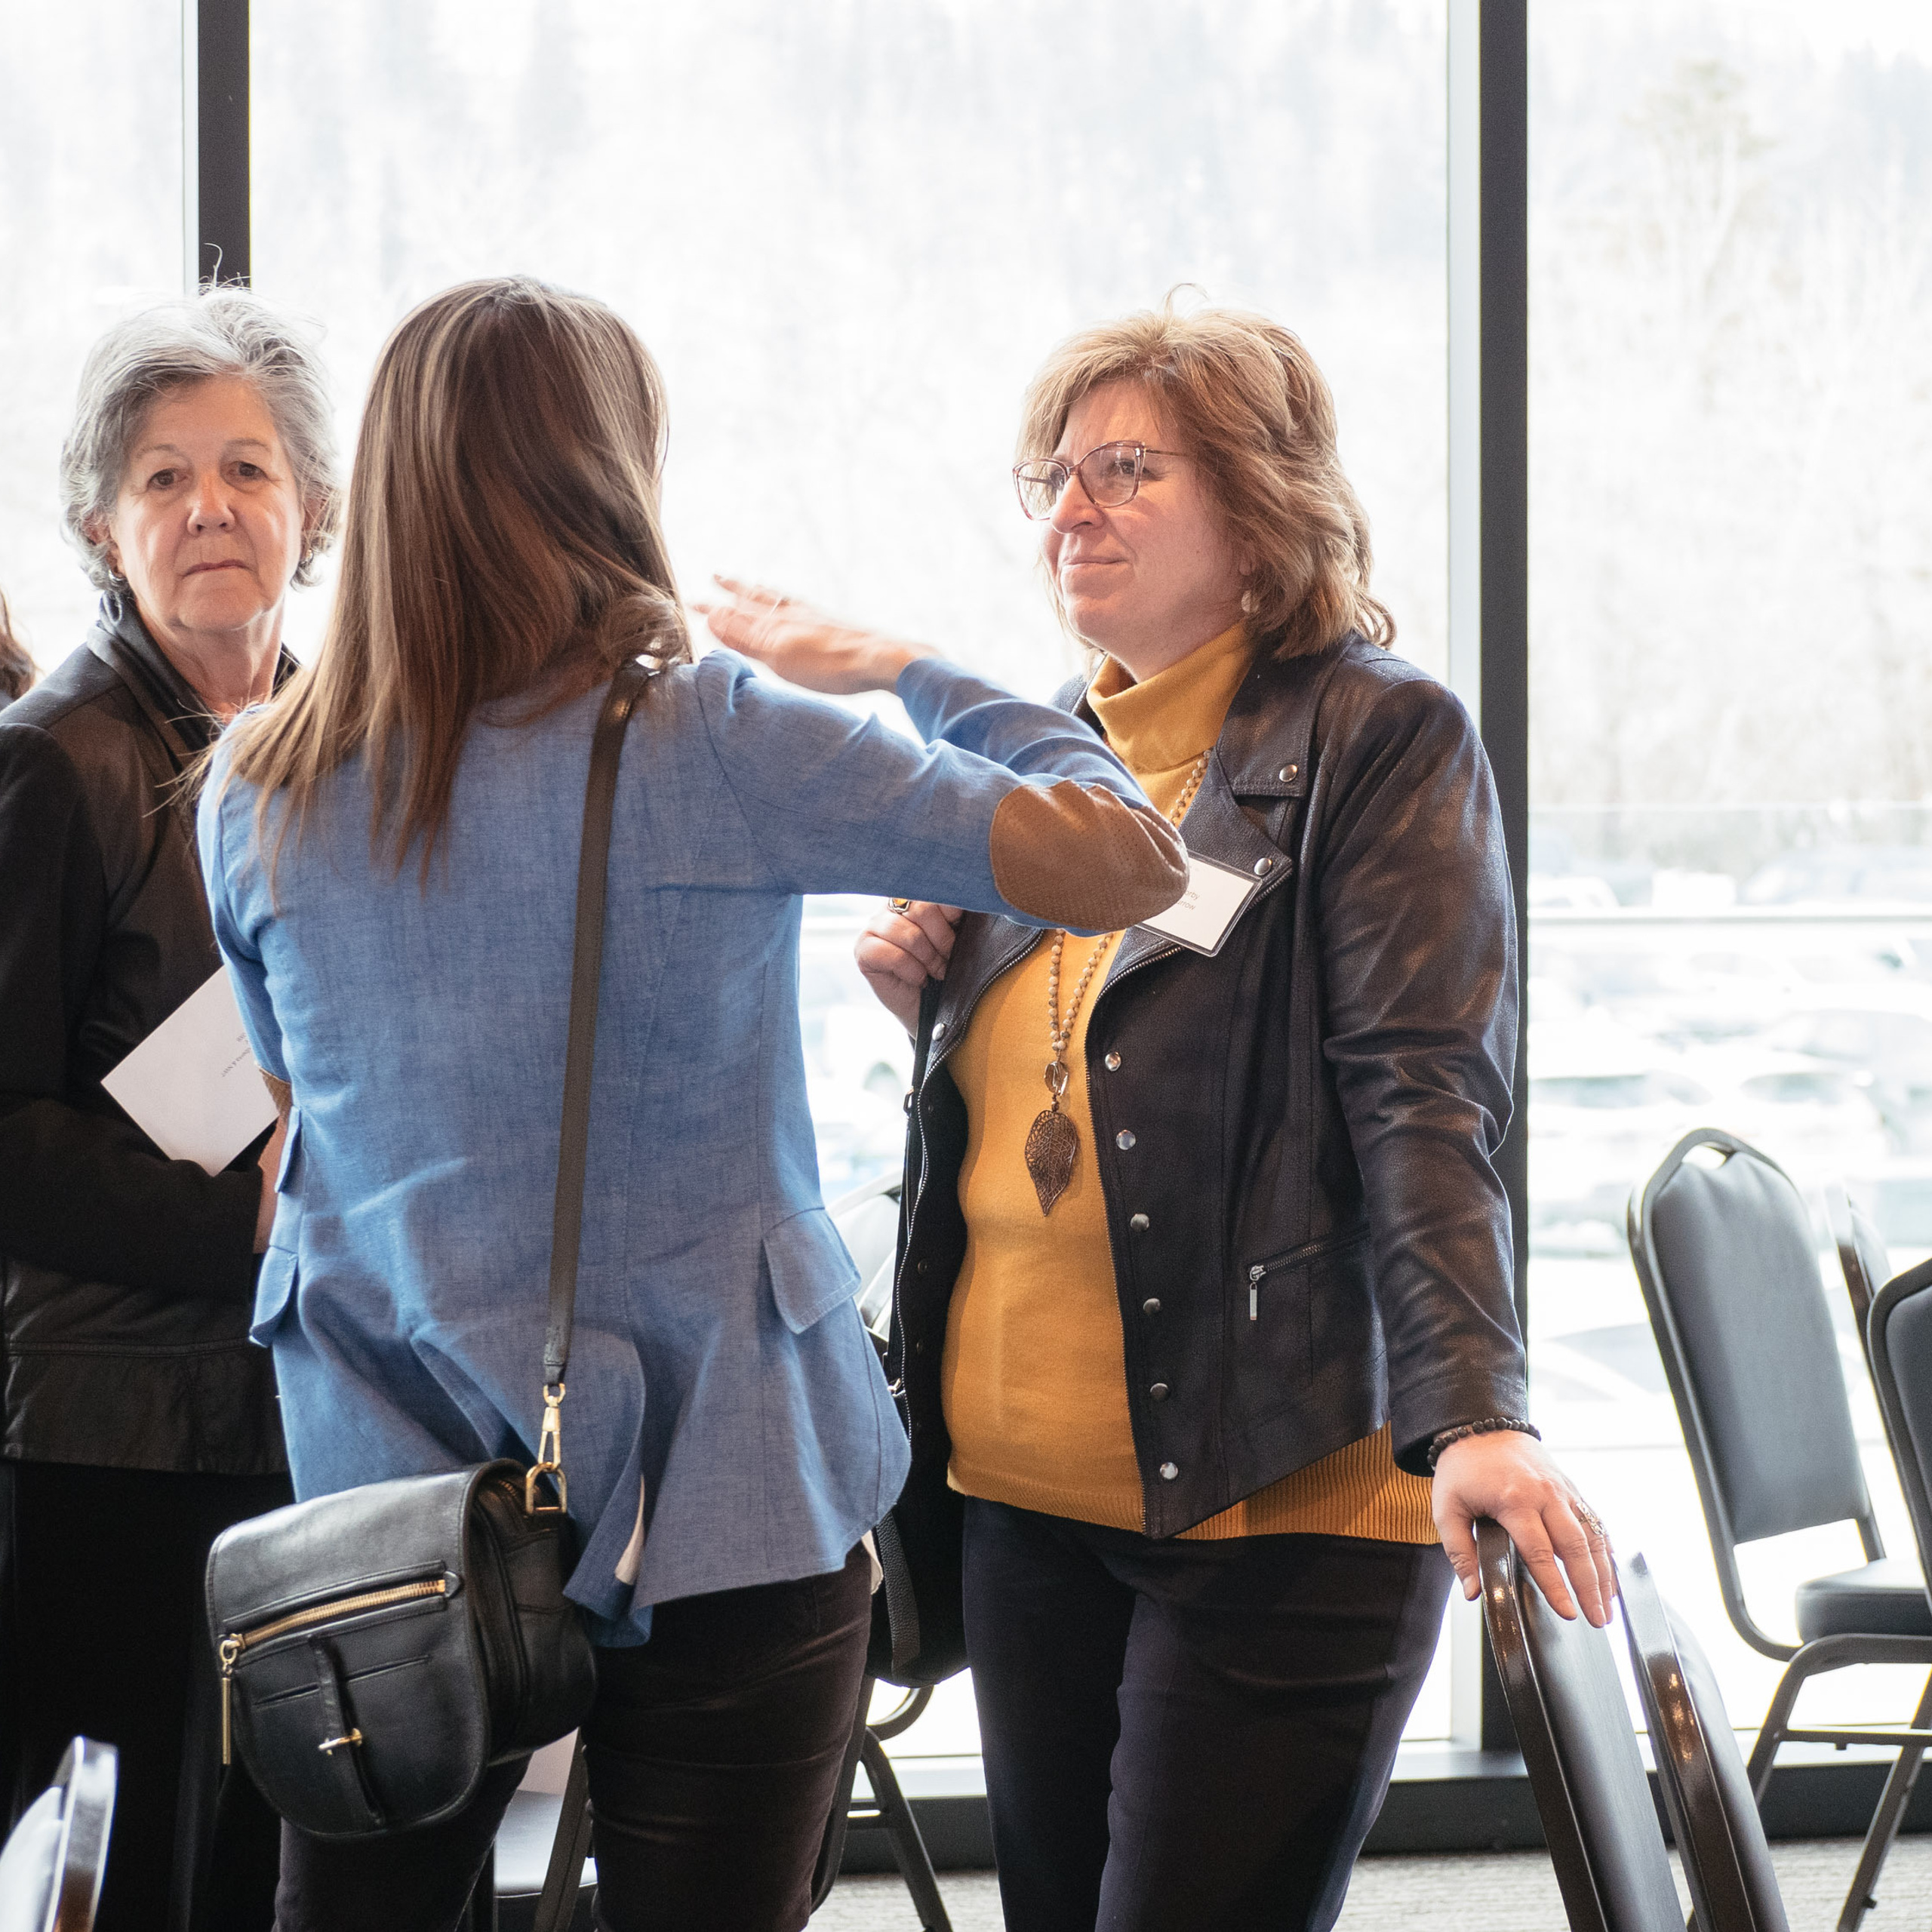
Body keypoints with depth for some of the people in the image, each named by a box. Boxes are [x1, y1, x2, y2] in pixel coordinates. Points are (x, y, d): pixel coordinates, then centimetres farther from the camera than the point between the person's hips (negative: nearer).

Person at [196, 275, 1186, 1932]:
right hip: (715, 1513, -4)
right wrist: (898, 667, 4)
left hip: (380, 1505, 4)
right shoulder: (705, 738, -12)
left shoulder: (258, 795, 2)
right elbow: (1127, 858, -10)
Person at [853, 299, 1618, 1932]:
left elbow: (1423, 1099, -15)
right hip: (1029, 1492, 7)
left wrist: (1471, 1415, -27)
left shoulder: (1380, 737, -5)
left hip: (1276, 1499, -7)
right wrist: (933, 998, 4)